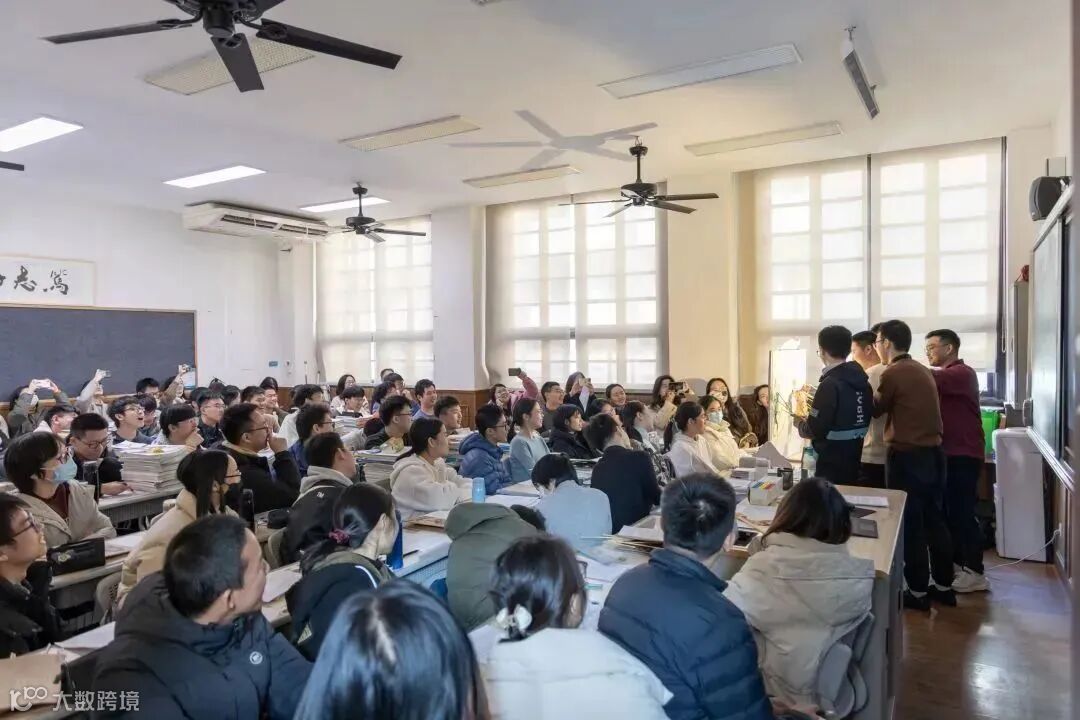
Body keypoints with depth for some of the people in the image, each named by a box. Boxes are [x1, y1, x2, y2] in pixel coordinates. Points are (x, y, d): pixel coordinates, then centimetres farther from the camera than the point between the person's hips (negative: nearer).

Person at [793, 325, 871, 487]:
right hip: (855, 459, 8)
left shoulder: (830, 384, -20)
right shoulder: (863, 381, 5)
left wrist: (800, 423, 1)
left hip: (832, 463, -8)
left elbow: (815, 430, -21)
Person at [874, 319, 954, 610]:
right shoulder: (922, 370, 10)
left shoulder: (892, 373, -13)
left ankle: (918, 591, 10)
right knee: (935, 520, 15)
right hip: (933, 452, 8)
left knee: (910, 523, 2)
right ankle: (943, 586, 24)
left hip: (907, 455, -8)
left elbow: (876, 409, 1)